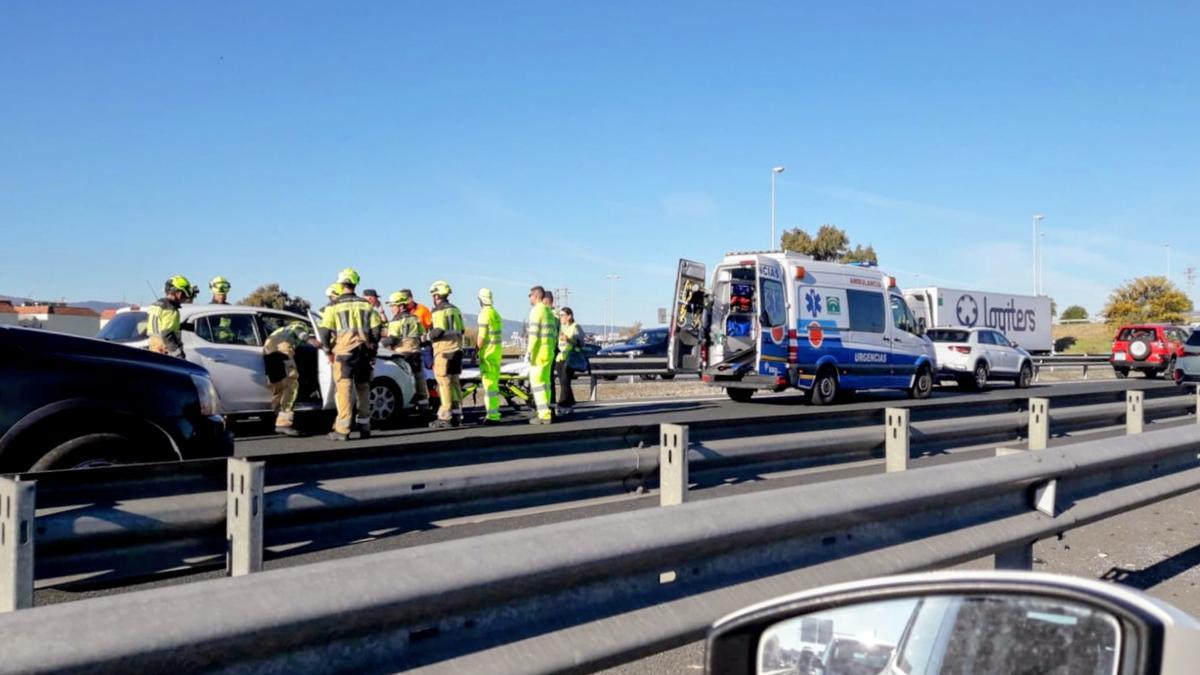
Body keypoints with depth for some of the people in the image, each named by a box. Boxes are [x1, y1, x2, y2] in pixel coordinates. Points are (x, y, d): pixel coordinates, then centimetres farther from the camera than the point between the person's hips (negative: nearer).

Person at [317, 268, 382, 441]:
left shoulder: (334, 306, -1)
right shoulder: (366, 305, 9)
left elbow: (325, 331, -3)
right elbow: (376, 328, 8)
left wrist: (328, 350, 10)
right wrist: (372, 347, 19)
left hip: (343, 352, -3)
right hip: (364, 352, 4)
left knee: (344, 389, -4)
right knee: (363, 389, 13)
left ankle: (342, 430, -7)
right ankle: (364, 427, 17)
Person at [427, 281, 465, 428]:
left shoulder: (439, 311, -9)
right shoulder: (455, 310, 17)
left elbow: (438, 332, -16)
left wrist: (428, 335, 2)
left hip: (443, 350, -8)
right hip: (456, 349, 8)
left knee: (444, 383, -7)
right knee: (454, 382, 12)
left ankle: (445, 417, -8)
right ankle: (456, 415, 14)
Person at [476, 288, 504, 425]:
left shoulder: (485, 314, -14)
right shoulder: (496, 314, 14)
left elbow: (481, 337, -17)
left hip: (488, 353, -9)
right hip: (497, 352, 9)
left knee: (489, 384, -7)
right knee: (493, 383, 16)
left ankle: (493, 416, -8)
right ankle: (493, 413, 24)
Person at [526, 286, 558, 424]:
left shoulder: (536, 311, -13)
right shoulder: (549, 312, 16)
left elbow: (534, 334, -19)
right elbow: (554, 334, 18)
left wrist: (528, 352, -18)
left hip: (538, 353, -9)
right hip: (549, 352, 9)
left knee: (537, 383, -6)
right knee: (544, 382, 13)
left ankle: (544, 415, -8)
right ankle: (545, 413, 15)